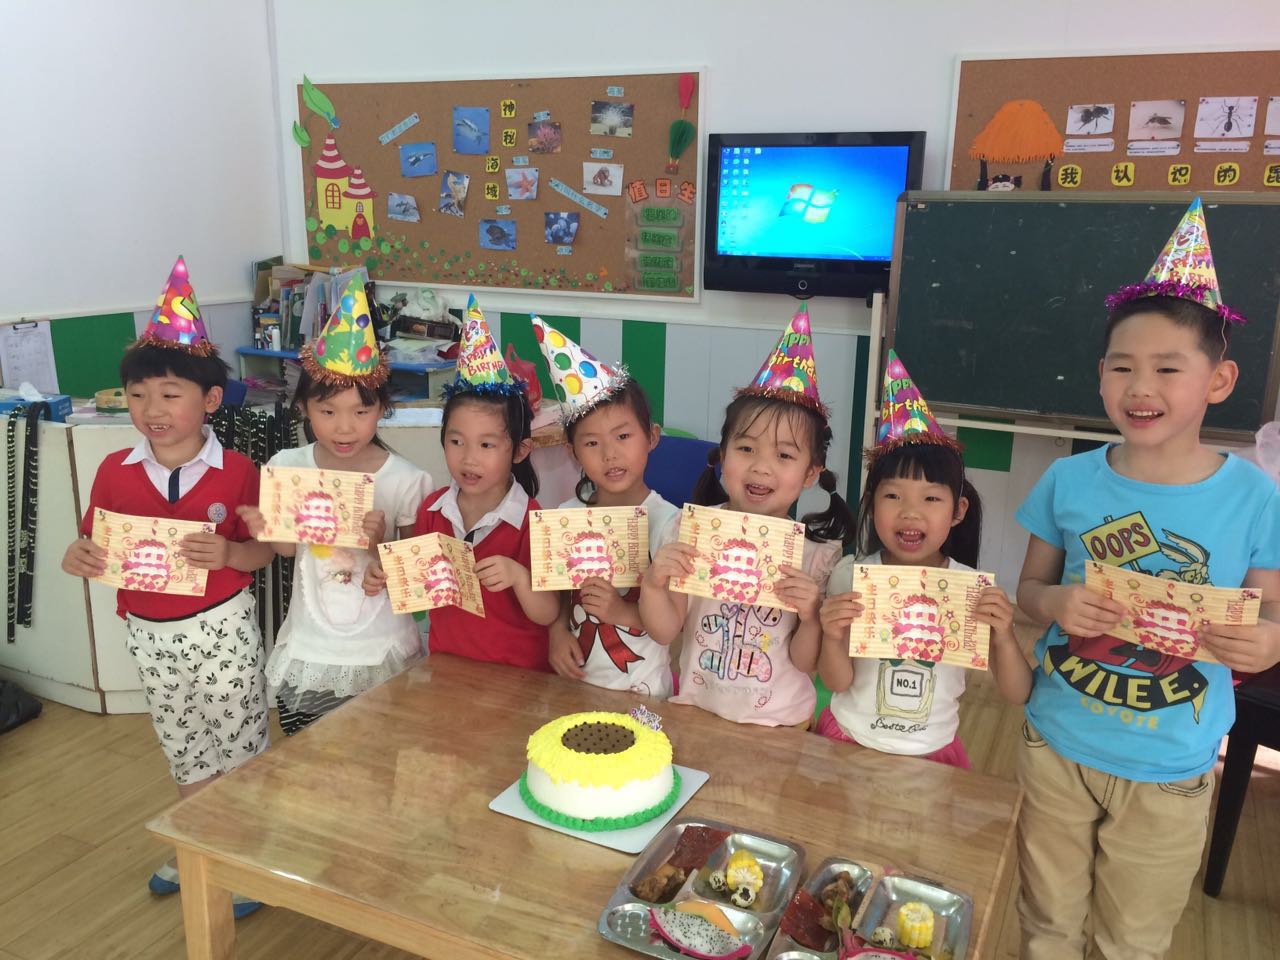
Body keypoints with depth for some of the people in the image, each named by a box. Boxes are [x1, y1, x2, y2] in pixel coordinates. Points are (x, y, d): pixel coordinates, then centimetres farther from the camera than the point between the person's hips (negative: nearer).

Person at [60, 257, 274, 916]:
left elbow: (262, 552, -8)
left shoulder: (237, 473, -14)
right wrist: (77, 557, -18)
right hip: (150, 634, 4)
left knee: (240, 748, 9)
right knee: (184, 750, 22)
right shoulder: (114, 471, -6)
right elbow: (95, 545, 4)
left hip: (221, 628, -3)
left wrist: (228, 554, -29)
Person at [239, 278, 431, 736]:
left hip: (382, 655, -2)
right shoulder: (288, 467, -7)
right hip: (307, 650, 2)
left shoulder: (406, 481, -14)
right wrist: (268, 530, -16)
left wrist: (381, 545, -26)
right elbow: (288, 548, 4)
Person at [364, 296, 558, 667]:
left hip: (516, 675, -4)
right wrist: (386, 576, -3)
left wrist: (518, 576, -25)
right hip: (447, 666, 4)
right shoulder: (432, 510, 1)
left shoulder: (530, 521, -11)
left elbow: (548, 616, -10)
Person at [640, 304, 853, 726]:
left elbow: (805, 663, -3)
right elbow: (665, 632, -4)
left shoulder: (819, 552, -8)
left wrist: (811, 616, -22)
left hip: (779, 722, 0)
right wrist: (653, 584, -22)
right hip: (696, 707, 0)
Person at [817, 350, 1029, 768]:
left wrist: (1004, 637, -24)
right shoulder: (850, 575, -11)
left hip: (931, 754, 1)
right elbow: (837, 682, -6)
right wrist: (832, 638, -26)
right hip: (850, 741, 0)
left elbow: (1017, 695, -7)